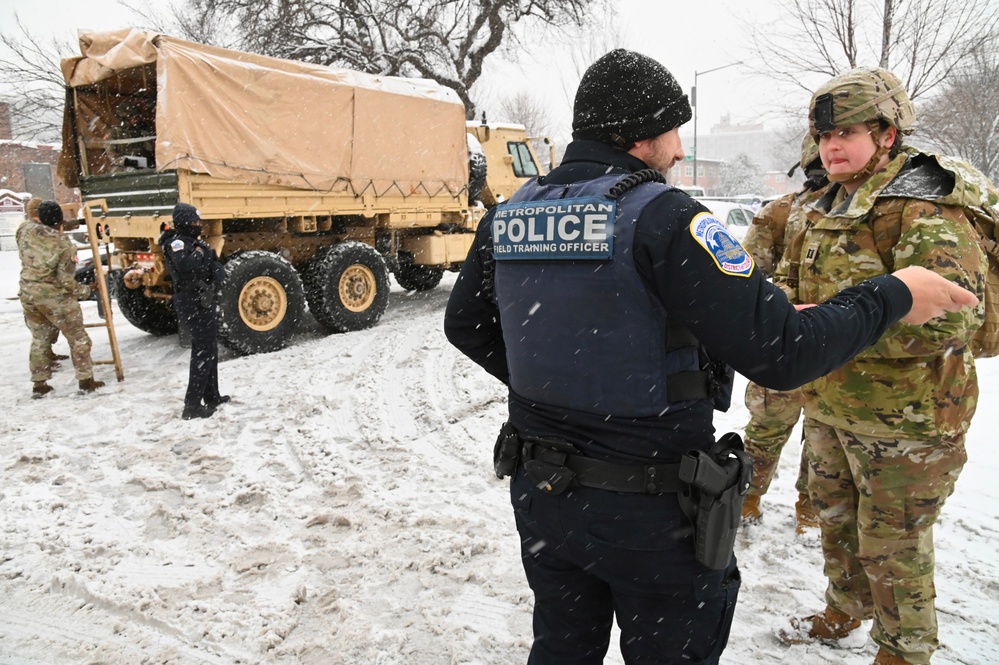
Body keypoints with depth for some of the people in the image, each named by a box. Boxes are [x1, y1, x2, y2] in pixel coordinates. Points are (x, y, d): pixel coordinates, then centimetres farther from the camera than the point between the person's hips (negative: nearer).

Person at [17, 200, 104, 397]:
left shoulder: (25, 230, -7)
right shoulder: (64, 244, -18)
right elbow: (66, 281, -17)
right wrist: (84, 291, -1)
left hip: (28, 295, 5)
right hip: (55, 297, -5)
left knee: (39, 339, 19)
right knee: (78, 338, 9)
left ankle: (39, 384, 23)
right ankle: (86, 381, 12)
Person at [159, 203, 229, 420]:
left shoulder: (193, 242, 17)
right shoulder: (177, 242, -13)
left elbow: (218, 270, 14)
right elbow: (184, 265, -36)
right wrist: (199, 254, -18)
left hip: (204, 302, 11)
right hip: (195, 303, -11)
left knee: (210, 350, 19)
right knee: (203, 352, -10)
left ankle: (211, 396, 32)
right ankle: (192, 405, -8)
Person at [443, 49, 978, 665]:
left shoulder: (506, 215, -1)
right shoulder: (662, 218, -21)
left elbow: (466, 327, 11)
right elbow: (781, 352, -23)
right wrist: (894, 296, -8)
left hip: (540, 494, 6)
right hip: (652, 514, -5)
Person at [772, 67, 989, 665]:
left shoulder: (926, 213, -19)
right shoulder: (826, 211, 9)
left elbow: (948, 315, -31)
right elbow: (792, 283, 16)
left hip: (904, 419, -8)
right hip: (829, 407, 8)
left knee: (893, 545, 8)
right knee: (836, 520, 24)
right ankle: (846, 610, 49)